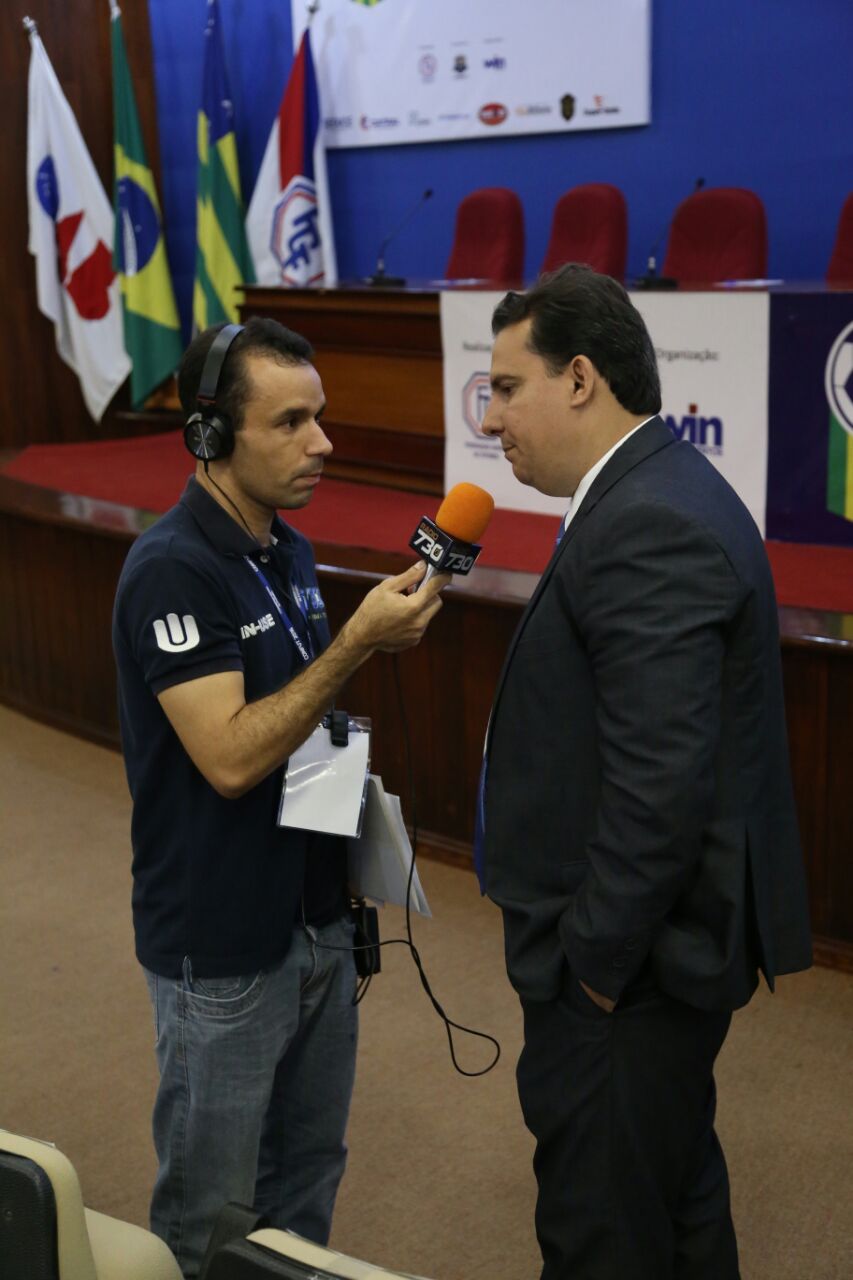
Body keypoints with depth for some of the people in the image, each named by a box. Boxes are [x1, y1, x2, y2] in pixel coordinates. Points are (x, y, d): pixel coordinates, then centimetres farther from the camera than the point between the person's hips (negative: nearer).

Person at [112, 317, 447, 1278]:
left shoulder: (288, 552, 6)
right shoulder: (171, 570, -20)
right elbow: (229, 756, -26)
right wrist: (357, 643, -27)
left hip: (316, 920, 8)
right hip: (221, 951, -8)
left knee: (307, 1175, 22)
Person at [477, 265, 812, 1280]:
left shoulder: (648, 526, -23)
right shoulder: (663, 491, 9)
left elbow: (660, 782, -28)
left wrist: (594, 961, -17)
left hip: (630, 965, -10)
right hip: (660, 938, 10)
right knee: (675, 1187, 26)